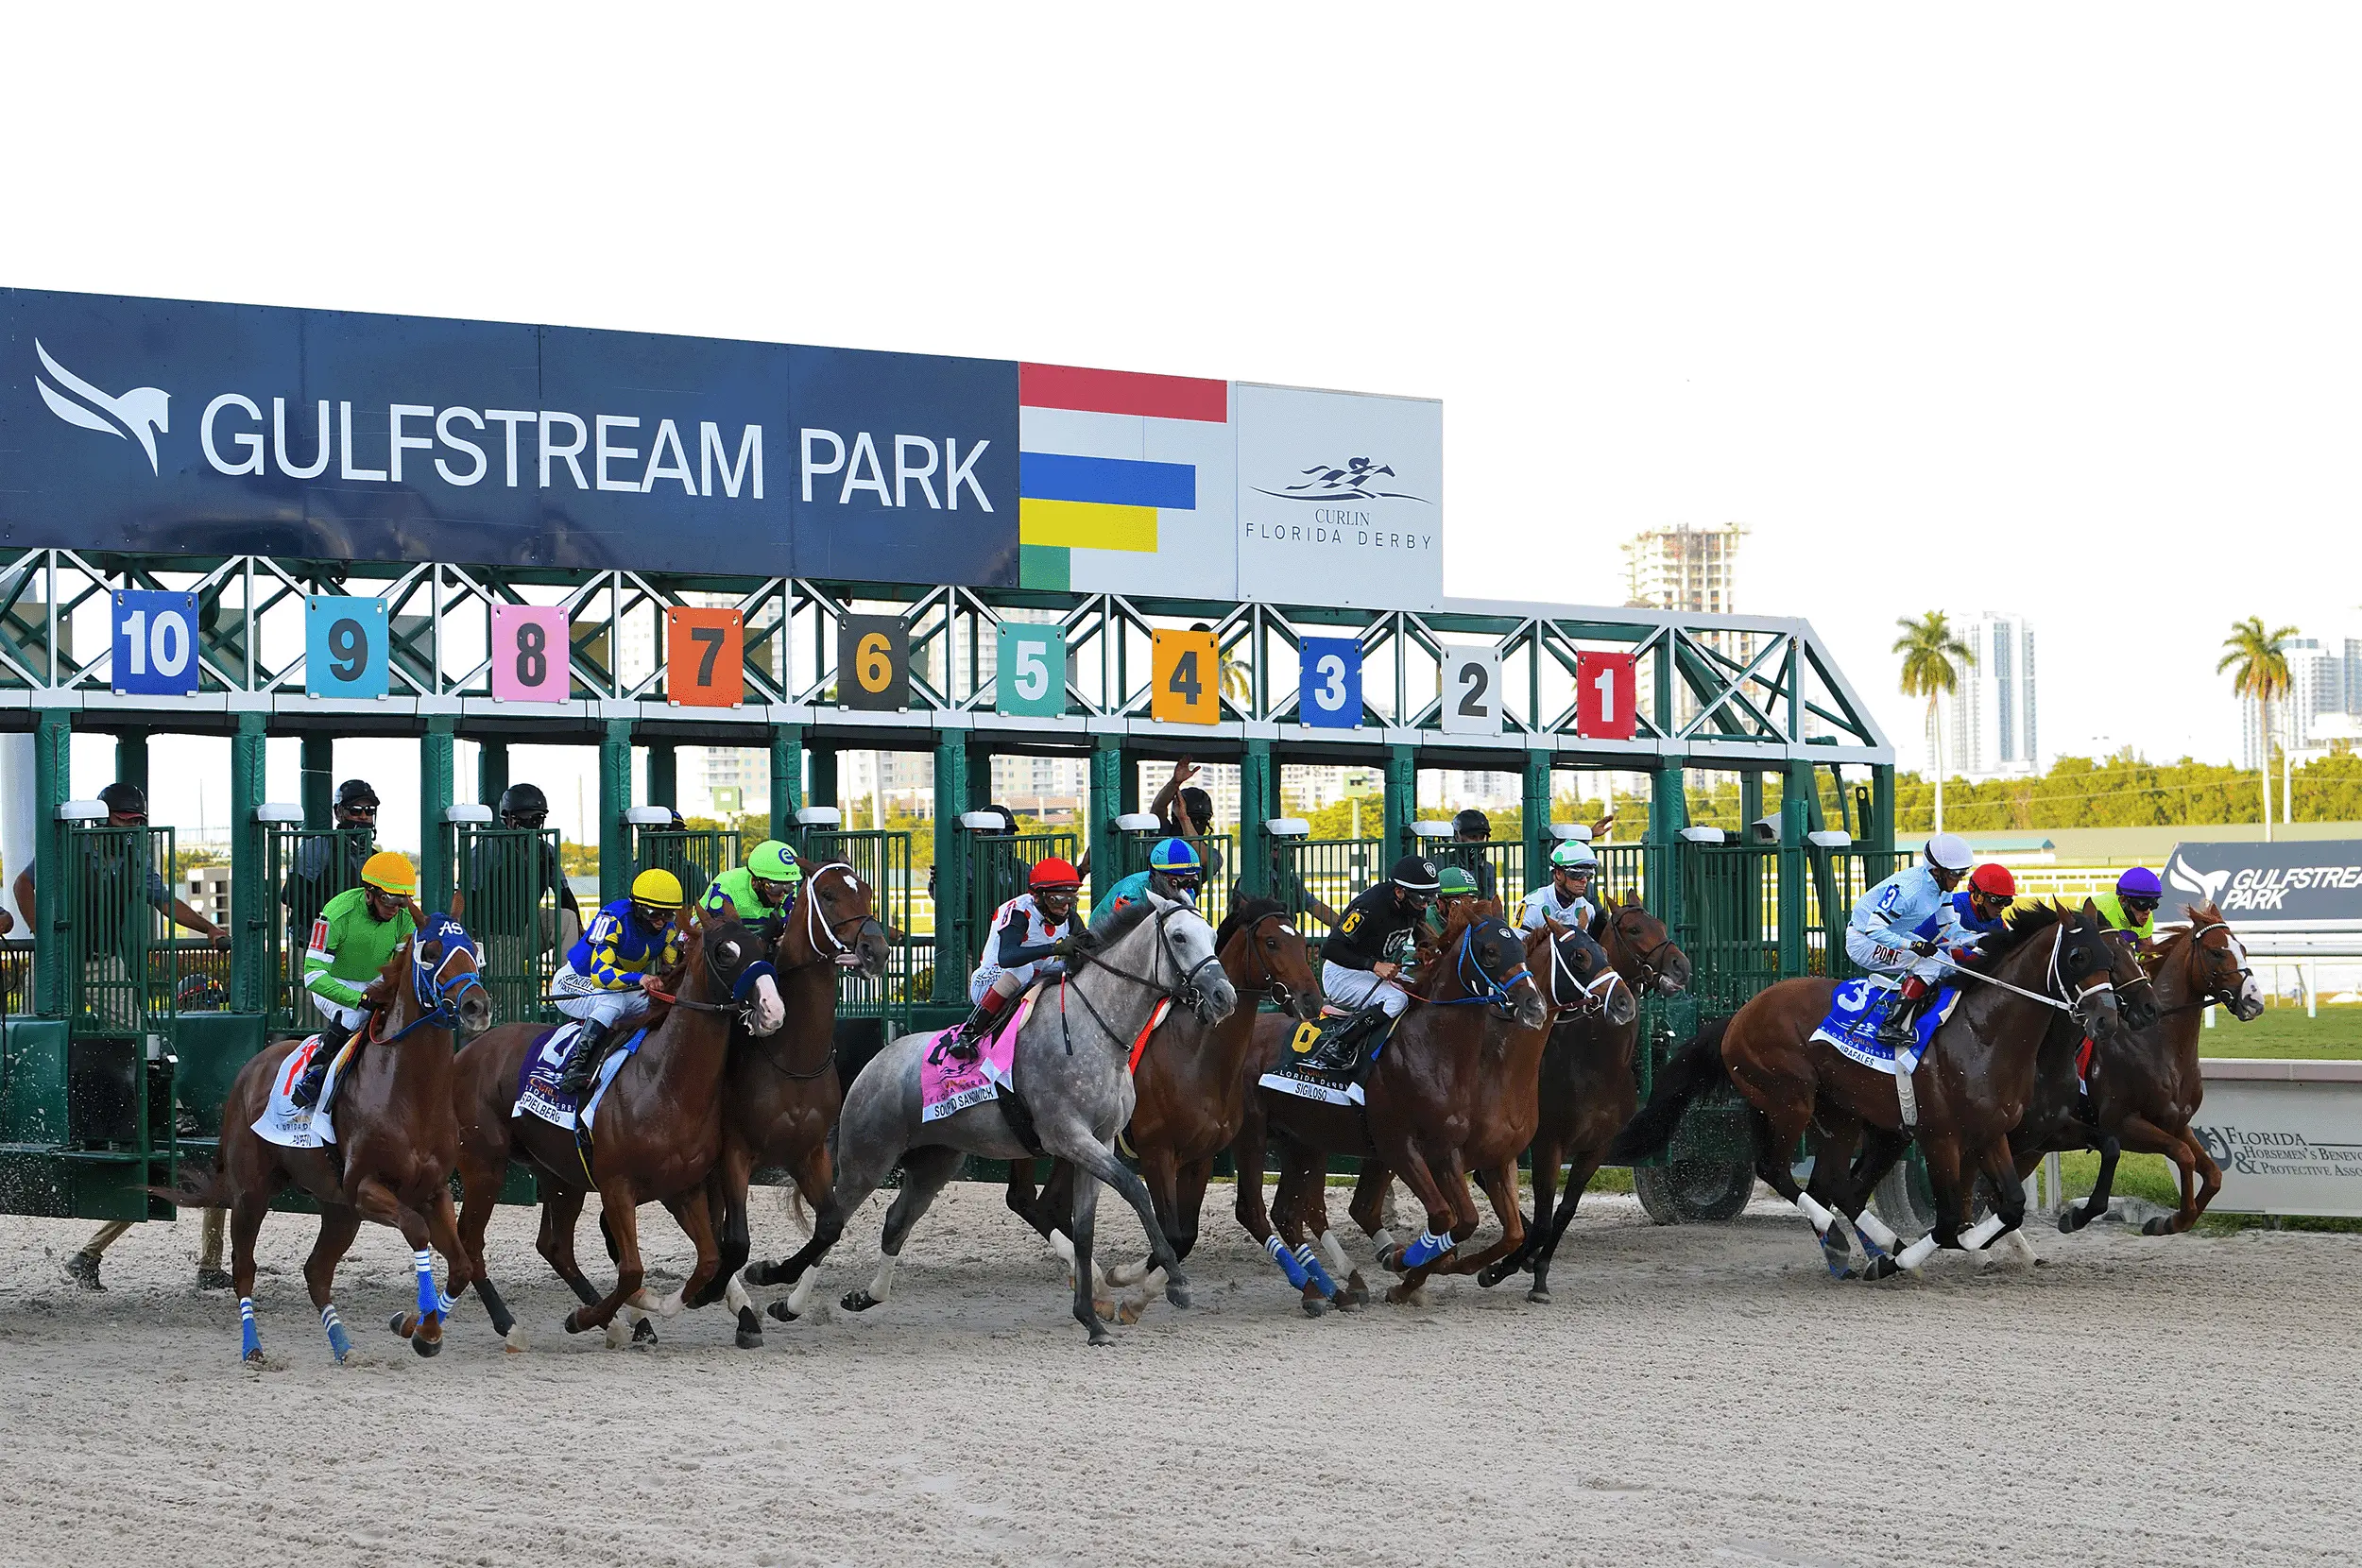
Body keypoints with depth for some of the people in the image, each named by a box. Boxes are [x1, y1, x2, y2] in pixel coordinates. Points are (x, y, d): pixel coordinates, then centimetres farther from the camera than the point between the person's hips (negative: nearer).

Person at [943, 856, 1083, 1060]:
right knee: (1023, 969, -36)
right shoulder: (1018, 912, -25)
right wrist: (1054, 947, -52)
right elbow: (1006, 957, -41)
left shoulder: (1067, 917, -3)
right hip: (987, 986, -7)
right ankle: (968, 1031, -32)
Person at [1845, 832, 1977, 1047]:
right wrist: (1913, 945, -40)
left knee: (1944, 964, 6)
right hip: (1863, 941, -10)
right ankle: (1890, 1027, -23)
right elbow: (1874, 929, -34)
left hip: (1891, 935, 10)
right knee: (1928, 964, -23)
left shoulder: (1942, 885, -4)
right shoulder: (1907, 888, -32)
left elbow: (1949, 927, 6)